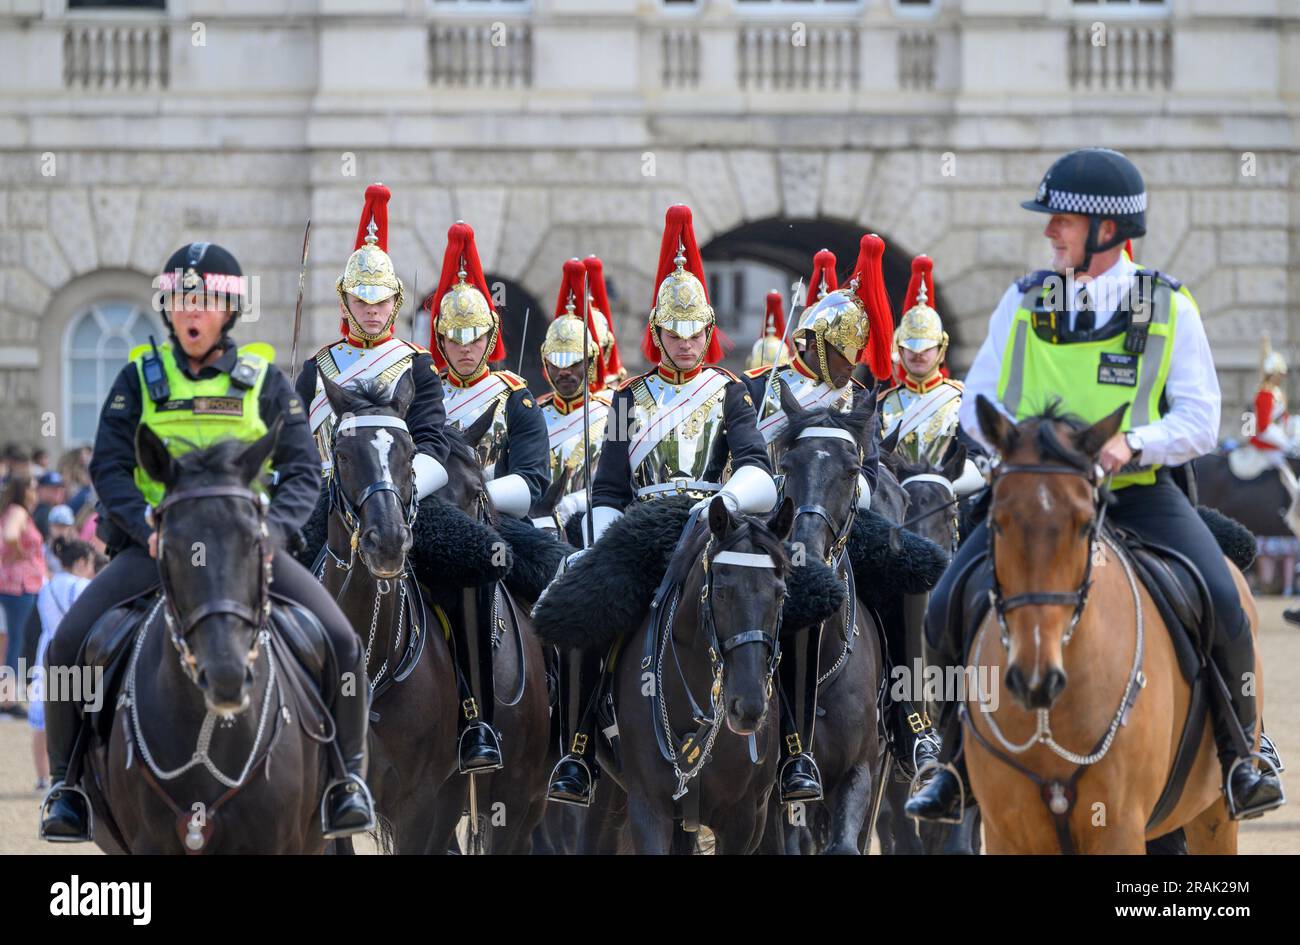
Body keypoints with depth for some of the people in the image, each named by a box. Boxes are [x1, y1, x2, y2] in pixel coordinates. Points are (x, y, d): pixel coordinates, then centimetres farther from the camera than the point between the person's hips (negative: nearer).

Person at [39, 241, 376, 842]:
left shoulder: (265, 382, 8)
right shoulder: (140, 379, 7)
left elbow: (303, 472, 4)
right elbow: (109, 468, 0)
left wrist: (270, 527, -15)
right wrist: (149, 529, -17)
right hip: (155, 543, 0)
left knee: (342, 643, -18)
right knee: (68, 644, -20)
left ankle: (348, 772, 3)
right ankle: (66, 778, 0)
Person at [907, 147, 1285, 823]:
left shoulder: (1168, 306, 1)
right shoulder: (1024, 302, 8)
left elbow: (1199, 423, -3)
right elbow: (976, 406, 9)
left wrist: (1131, 444, -22)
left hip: (1137, 492, -2)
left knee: (1222, 604, -25)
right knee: (946, 608, -17)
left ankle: (1241, 755, -4)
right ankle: (958, 761, 3)